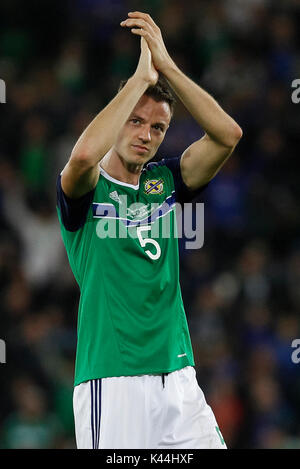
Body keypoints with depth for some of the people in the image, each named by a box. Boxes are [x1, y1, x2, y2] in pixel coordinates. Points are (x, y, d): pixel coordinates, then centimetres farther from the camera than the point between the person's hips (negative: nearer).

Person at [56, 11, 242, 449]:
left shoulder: (166, 180, 13)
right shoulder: (86, 189, 0)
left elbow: (227, 134, -1)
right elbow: (84, 154, -25)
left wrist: (166, 66, -7)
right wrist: (141, 77, -16)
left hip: (177, 376, 5)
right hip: (110, 380, -5)